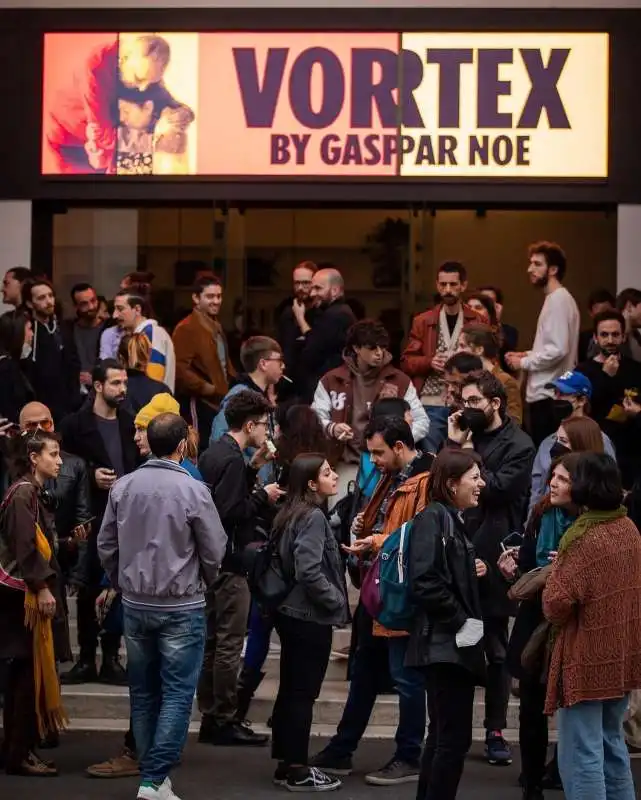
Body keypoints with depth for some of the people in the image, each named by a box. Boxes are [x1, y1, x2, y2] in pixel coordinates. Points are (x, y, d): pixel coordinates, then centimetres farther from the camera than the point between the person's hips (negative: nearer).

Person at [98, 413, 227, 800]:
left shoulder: (123, 487, -2)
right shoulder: (193, 490, -14)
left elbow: (106, 545, 5)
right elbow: (215, 551, -7)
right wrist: (203, 581, 14)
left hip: (135, 604, 5)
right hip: (181, 606, -4)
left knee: (143, 693, 14)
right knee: (177, 694, 0)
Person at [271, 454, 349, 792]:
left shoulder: (291, 513, 10)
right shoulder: (313, 517, -17)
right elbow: (309, 572, -24)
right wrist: (337, 602, -12)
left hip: (291, 612, 9)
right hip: (310, 617, -9)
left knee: (290, 690, 13)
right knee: (304, 694, -2)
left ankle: (286, 764, 20)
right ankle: (298, 771, 3)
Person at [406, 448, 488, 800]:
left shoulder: (454, 520, 16)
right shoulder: (433, 519, -13)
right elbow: (424, 583, -23)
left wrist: (475, 572, 5)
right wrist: (460, 621, -17)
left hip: (455, 644, 10)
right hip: (446, 643, -10)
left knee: (443, 735, 15)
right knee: (455, 738, -9)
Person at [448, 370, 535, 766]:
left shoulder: (519, 445, -4)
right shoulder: (466, 436, 15)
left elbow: (497, 489, -17)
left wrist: (468, 455, -8)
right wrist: (453, 446, -3)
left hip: (492, 558, -5)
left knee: (496, 649, 4)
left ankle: (496, 730, 11)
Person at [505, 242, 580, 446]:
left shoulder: (558, 300, -14)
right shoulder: (556, 299, 17)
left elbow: (558, 350, -22)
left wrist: (524, 362, -10)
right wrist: (527, 355, 10)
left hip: (547, 395, -10)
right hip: (546, 393, 10)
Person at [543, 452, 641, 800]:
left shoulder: (584, 538, -19)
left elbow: (557, 604, -22)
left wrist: (556, 573, -2)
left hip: (587, 659, -8)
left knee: (582, 755, -4)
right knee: (611, 744, 19)